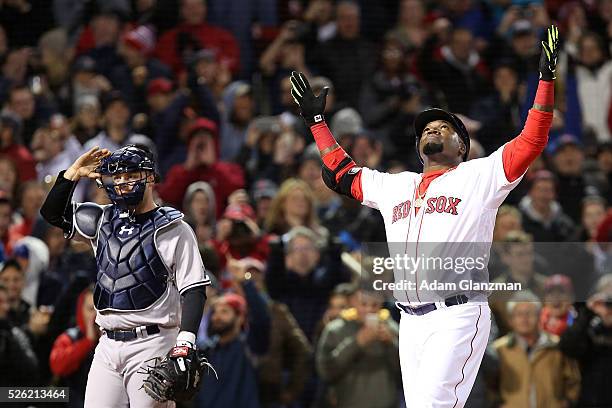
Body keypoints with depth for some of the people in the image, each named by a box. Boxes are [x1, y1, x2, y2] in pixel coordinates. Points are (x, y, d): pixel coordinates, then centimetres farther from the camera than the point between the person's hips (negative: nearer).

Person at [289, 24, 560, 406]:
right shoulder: (395, 186, 24)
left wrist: (546, 79, -7)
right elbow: (342, 174, 35)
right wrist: (317, 120, 36)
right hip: (411, 320, 6)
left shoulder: (480, 176, 7)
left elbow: (531, 142, -2)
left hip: (458, 315, -6)